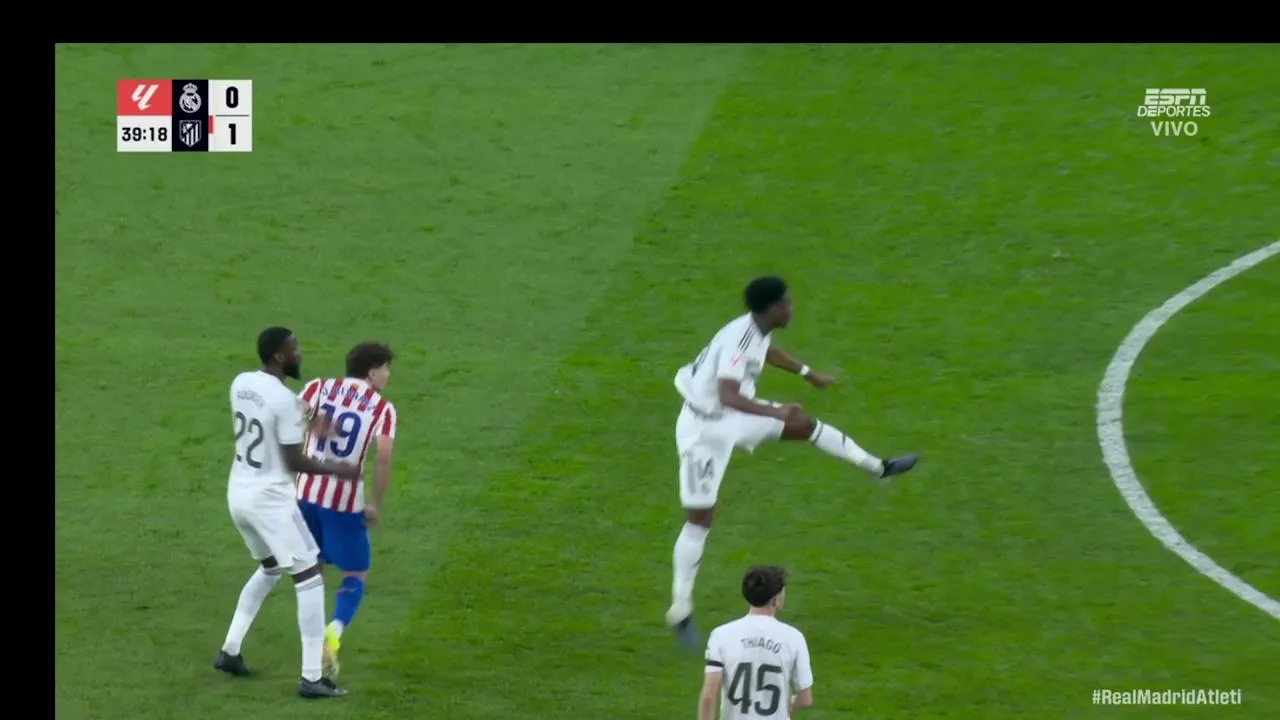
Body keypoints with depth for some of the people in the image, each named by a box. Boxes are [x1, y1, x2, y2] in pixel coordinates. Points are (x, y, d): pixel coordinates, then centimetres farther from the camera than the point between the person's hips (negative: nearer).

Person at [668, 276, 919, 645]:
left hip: (733, 419, 9)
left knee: (805, 424, 16)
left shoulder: (758, 329, -4)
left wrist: (808, 374, 34)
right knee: (700, 519, -5)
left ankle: (878, 467, 35)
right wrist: (774, 412, -52)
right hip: (704, 428, -9)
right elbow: (728, 396, -44)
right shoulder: (739, 339, -32)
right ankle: (681, 611, 2)